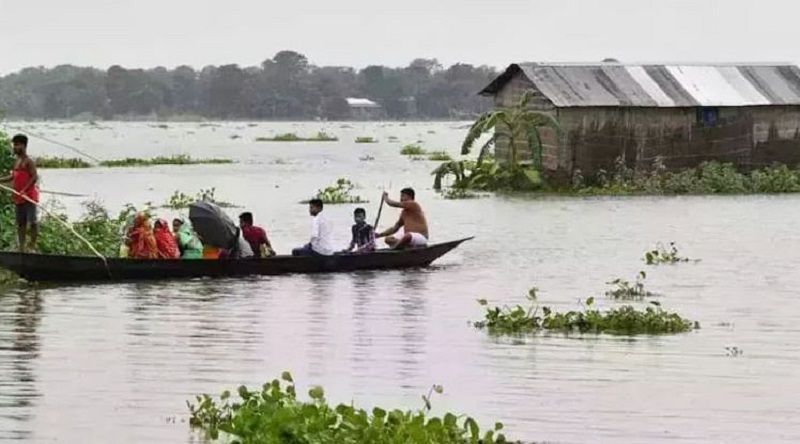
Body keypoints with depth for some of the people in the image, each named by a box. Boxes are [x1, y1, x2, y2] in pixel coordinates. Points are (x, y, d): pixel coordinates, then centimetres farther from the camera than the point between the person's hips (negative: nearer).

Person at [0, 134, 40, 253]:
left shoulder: (28, 162, -10)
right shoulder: (17, 161, 16)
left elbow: (35, 177, -19)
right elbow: (13, 176, 22)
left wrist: (24, 190, -24)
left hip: (29, 196, -9)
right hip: (19, 197, 9)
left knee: (32, 221, -6)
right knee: (21, 223, 10)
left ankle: (33, 246, -3)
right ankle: (22, 246, 14)